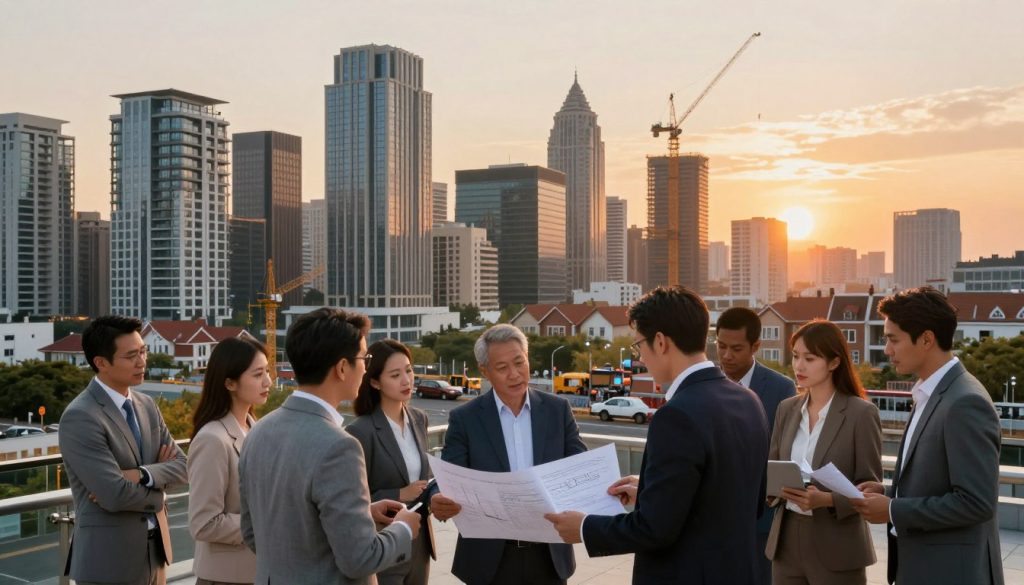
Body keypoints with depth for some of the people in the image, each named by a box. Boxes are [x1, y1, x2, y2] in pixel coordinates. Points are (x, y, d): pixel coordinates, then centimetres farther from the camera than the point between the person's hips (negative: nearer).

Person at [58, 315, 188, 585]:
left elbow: (181, 465, 3)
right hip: (109, 558, -7)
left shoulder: (146, 405, 8)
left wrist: (142, 475, -15)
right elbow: (115, 496, -22)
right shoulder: (80, 417, -17)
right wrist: (157, 493, -5)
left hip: (153, 550, 7)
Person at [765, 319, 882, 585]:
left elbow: (870, 488, -7)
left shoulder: (861, 413, -8)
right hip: (786, 541, 4)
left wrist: (827, 500, -23)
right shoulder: (787, 408, 7)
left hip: (836, 548, -4)